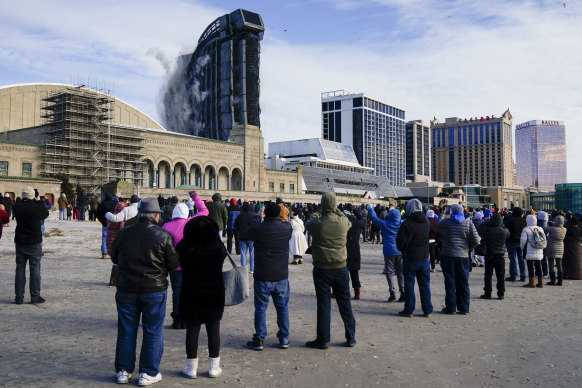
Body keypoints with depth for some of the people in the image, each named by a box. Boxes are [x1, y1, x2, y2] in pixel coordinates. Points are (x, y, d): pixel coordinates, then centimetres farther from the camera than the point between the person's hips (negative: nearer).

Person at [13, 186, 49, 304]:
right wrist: (39, 202, 12)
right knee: (35, 269, 4)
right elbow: (46, 214, 5)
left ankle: (19, 297, 13)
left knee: (20, 269, 10)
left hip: (20, 242, 3)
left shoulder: (16, 207, -4)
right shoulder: (37, 207, -14)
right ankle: (35, 297, 6)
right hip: (35, 243, -3)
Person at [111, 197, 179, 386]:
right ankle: (148, 373, 13)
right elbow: (174, 264, -6)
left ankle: (123, 371, 22)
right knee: (153, 331, 8)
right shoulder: (163, 236, -10)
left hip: (126, 289, 3)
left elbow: (114, 258, 13)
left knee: (126, 331, 14)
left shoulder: (123, 234, 0)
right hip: (154, 290, -3)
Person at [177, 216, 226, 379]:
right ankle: (214, 367, 19)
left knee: (192, 330, 9)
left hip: (190, 295, 0)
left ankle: (191, 367, 18)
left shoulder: (184, 248, -16)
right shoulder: (218, 247, -14)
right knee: (213, 330, 11)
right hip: (214, 295, 1)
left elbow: (178, 263, 0)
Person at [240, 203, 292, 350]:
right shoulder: (286, 228, -6)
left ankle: (259, 340, 11)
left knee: (260, 308, 8)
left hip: (263, 277, -2)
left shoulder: (258, 229, -14)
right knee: (282, 307, 12)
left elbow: (242, 232, 5)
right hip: (281, 277, 2)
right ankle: (284, 339, 17)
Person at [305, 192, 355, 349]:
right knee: (345, 303, 13)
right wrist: (337, 211, 27)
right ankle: (350, 338, 21)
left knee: (323, 304, 5)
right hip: (340, 267, 2)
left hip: (321, 269, -2)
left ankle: (323, 339, 11)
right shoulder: (343, 221, -7)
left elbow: (307, 225, 10)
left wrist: (314, 216, 28)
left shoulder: (316, 223, -13)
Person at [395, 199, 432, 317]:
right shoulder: (426, 222, 1)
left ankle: (409, 310, 9)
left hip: (410, 258, -5)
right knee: (425, 284, 11)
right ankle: (427, 310, 16)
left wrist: (403, 250, 5)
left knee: (409, 284, 5)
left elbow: (400, 242, -13)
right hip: (425, 257, 5)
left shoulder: (407, 223, -16)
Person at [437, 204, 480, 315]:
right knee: (463, 283, 9)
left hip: (448, 256, -1)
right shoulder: (468, 223, 1)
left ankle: (450, 308, 7)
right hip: (463, 257, 2)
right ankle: (464, 308, 12)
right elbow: (476, 240, -3)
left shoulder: (445, 222, -3)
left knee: (450, 283, 4)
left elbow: (435, 229, 16)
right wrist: (468, 248, 12)